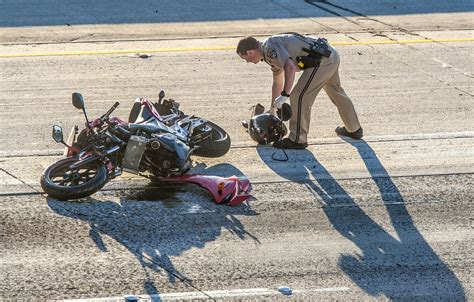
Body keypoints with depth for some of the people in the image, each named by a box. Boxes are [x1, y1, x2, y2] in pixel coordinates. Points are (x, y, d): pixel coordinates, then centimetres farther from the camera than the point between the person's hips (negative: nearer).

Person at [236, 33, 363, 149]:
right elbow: (277, 83, 32)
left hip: (322, 60, -11)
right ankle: (354, 129, 45)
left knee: (299, 96, -6)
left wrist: (284, 95, -22)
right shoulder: (271, 55, 20)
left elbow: (290, 68, -27)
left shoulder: (271, 47, -13)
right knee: (336, 91, 28)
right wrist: (272, 111, 40)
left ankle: (298, 139, 3)